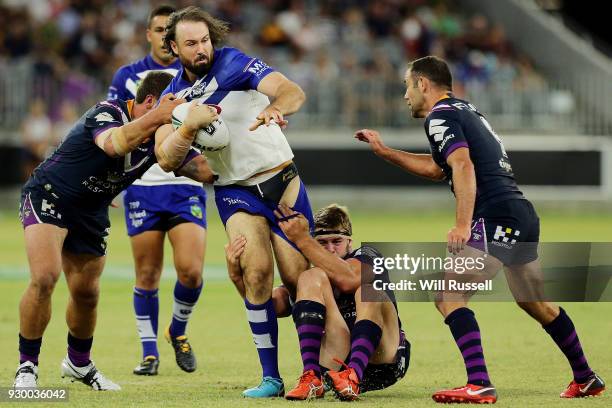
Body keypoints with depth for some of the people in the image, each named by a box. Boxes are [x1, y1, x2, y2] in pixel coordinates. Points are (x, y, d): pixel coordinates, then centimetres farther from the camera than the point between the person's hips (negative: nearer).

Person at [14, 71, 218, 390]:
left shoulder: (162, 136, -7)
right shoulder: (107, 113, -25)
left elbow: (204, 171, -19)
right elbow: (114, 144, -48)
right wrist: (159, 116, -53)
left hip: (91, 215, 7)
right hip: (48, 197, -6)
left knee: (87, 293, 10)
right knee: (44, 277, -23)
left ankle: (79, 363, 36)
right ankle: (27, 367, -11)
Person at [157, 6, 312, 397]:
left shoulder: (235, 63, -10)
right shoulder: (173, 96, 3)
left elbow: (294, 92, -23)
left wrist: (275, 107, -46)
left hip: (282, 178, -2)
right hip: (235, 192, 2)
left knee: (298, 276, -5)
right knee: (256, 273, -17)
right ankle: (271, 377, -10)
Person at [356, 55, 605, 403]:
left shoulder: (440, 115, -5)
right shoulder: (464, 110, 23)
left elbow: (463, 166, -20)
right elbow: (435, 168, 33)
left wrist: (463, 225, -26)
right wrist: (383, 150, 35)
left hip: (497, 216, -10)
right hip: (524, 214, 10)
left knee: (449, 296, -14)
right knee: (538, 305, 24)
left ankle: (479, 385, -25)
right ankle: (585, 379, 34)